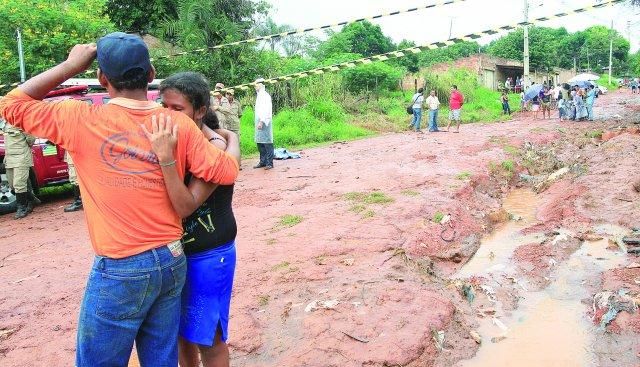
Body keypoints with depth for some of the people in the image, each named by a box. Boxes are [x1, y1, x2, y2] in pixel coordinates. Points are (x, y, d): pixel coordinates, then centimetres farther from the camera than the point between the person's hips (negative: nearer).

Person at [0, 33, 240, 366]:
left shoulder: (81, 120, -10)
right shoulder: (179, 124, -4)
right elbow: (225, 173, -3)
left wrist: (69, 66, 6)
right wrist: (232, 139, 16)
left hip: (120, 270, -4)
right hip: (172, 262, 4)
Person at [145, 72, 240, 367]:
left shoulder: (216, 148, -20)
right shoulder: (172, 140, -1)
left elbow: (185, 207, -28)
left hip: (208, 257, -6)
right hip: (175, 251, 6)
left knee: (207, 338, 9)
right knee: (181, 332, 21)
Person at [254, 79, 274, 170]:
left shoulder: (265, 95, -8)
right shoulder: (258, 96, 20)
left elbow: (266, 110, -17)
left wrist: (261, 121, -23)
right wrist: (257, 121, 13)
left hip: (264, 122, -9)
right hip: (259, 122, 9)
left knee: (267, 143, -7)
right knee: (260, 143, 10)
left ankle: (269, 163, -5)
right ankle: (263, 161, 17)